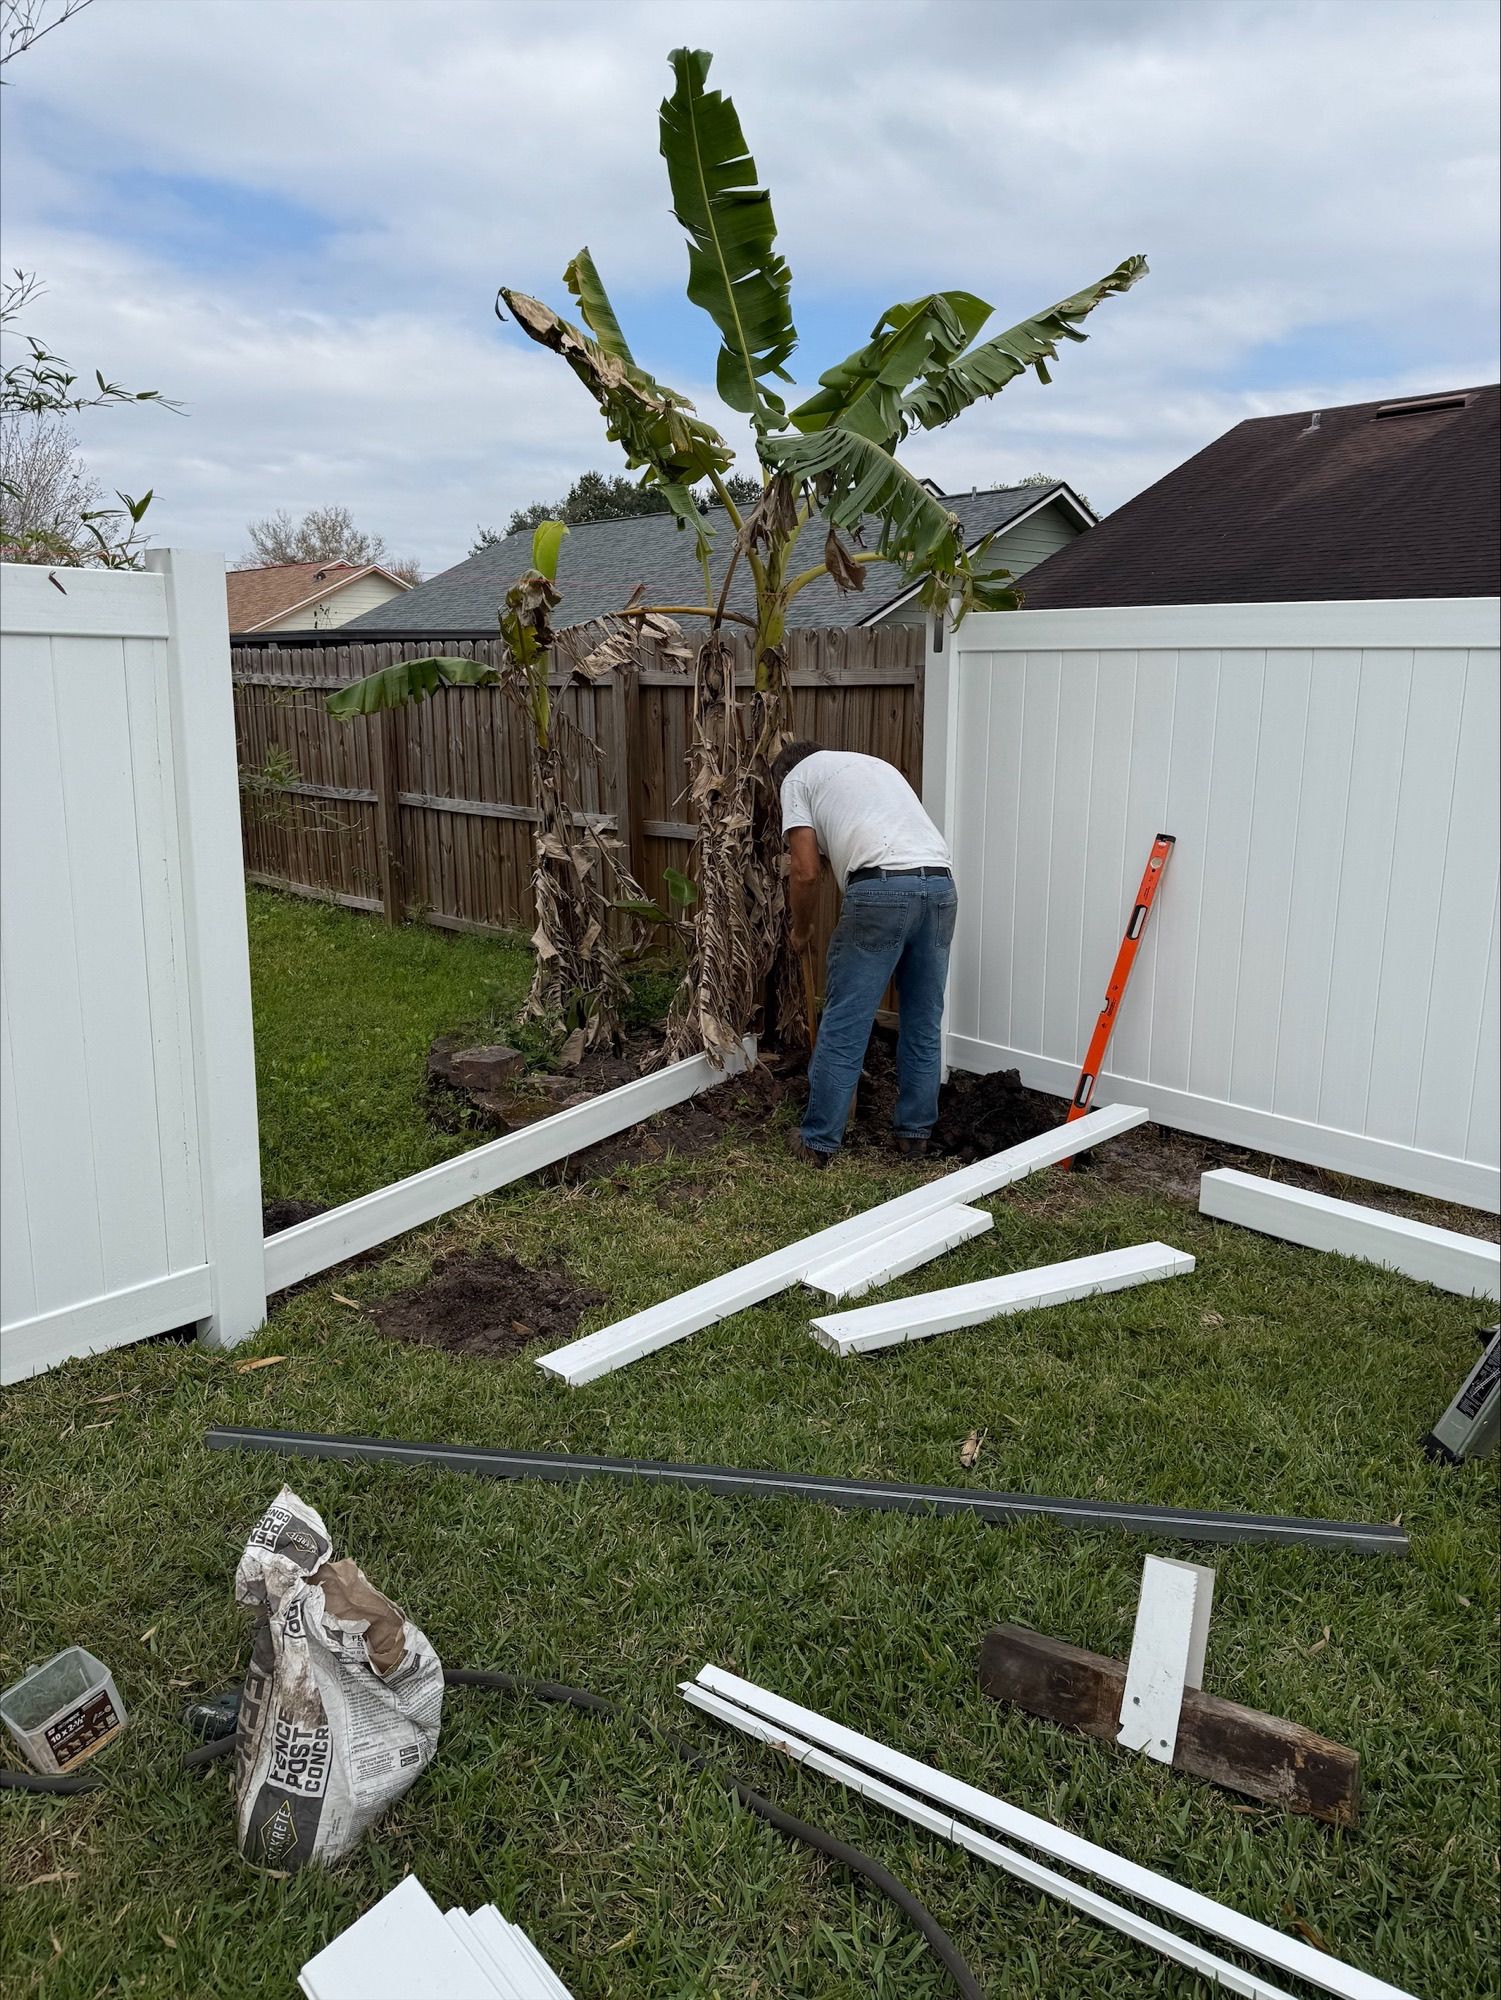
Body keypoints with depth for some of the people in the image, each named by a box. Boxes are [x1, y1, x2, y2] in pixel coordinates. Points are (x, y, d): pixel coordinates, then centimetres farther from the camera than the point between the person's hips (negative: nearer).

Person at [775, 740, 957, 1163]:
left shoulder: (796, 777, 15)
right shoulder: (876, 765, 34)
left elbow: (805, 871, 6)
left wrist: (801, 930, 21)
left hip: (882, 890, -6)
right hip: (941, 886, 6)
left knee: (843, 1028, 3)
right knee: (924, 1025, 16)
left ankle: (818, 1143, 10)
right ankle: (915, 1134, 25)